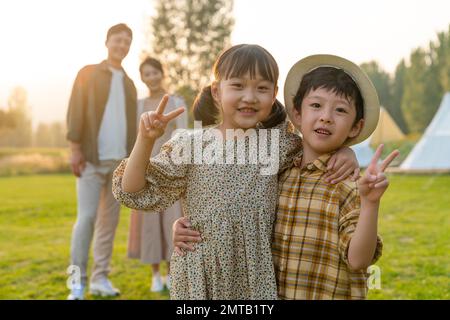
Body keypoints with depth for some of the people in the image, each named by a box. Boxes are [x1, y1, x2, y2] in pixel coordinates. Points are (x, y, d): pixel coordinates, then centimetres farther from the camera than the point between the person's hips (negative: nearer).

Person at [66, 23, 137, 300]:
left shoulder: (129, 84, 17)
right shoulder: (88, 73, 3)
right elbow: (76, 112, -6)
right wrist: (75, 149, -16)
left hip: (119, 160, 5)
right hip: (92, 158, -5)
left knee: (110, 219, 5)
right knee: (87, 217, -12)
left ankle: (100, 278, 11)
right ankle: (78, 282, -5)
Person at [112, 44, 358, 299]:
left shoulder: (281, 144, -1)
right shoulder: (191, 146, -6)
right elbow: (134, 192, -3)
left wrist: (343, 154, -9)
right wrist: (146, 140, -17)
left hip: (258, 277, 1)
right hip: (200, 275, -1)